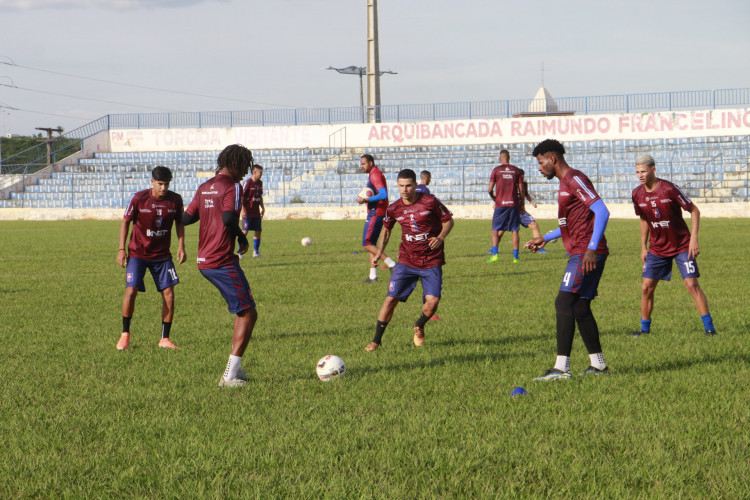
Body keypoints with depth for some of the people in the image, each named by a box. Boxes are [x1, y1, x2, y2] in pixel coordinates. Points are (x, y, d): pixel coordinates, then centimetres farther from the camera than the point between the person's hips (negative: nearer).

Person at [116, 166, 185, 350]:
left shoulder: (175, 200, -6)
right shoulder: (139, 198, -13)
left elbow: (179, 222, 11)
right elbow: (125, 221, -2)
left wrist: (181, 246, 2)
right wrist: (121, 249, -6)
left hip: (162, 255, 3)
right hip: (138, 253, -2)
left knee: (169, 293, -6)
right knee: (131, 290, -15)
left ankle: (165, 338, 6)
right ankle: (125, 334, 5)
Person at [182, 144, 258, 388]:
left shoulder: (204, 187, 13)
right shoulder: (232, 186, -11)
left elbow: (186, 217, 13)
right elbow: (228, 219, -25)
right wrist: (242, 238, -8)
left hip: (204, 261, 9)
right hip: (223, 262, -9)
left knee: (243, 310, 21)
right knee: (248, 314, -2)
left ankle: (235, 367, 19)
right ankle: (230, 376, -5)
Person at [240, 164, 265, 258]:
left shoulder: (260, 183, 11)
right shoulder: (248, 182, -12)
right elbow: (241, 197, -14)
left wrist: (262, 208, 18)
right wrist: (243, 210, -19)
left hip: (256, 213, 7)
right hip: (247, 213, -7)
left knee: (258, 231, 6)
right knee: (245, 231, -7)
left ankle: (256, 252, 14)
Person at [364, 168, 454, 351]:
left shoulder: (430, 202, -9)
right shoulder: (394, 209, -1)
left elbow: (449, 220, 2)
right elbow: (386, 229, 19)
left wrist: (440, 238, -15)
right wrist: (379, 252, 8)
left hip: (432, 262, -2)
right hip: (407, 260, 2)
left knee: (432, 302, -15)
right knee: (391, 298, -6)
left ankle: (419, 327, 20)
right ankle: (376, 340, 9)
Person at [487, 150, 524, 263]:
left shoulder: (496, 170, -1)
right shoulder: (517, 170, 4)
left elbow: (490, 190, -2)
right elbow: (521, 190, 3)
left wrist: (494, 199, 17)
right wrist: (522, 205, 12)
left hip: (500, 204, -1)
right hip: (514, 204, 1)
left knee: (496, 230, 7)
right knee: (515, 231, 5)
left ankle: (495, 254, -6)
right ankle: (515, 256, 1)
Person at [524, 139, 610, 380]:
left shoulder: (575, 179, -12)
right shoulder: (565, 182, 21)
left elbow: (602, 212, -20)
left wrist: (592, 248, -27)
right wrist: (546, 238, 32)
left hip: (586, 253, -10)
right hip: (580, 253, 10)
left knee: (564, 303, -14)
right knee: (580, 308, 11)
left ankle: (561, 367, -18)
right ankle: (598, 363, 16)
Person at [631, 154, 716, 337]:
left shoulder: (669, 189, -18)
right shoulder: (637, 194, -3)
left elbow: (694, 211, -10)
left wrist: (694, 238, -16)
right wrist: (643, 247, 14)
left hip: (682, 245, -4)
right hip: (657, 248, 5)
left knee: (691, 284, -12)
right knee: (646, 287, 1)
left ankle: (709, 326, -5)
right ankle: (645, 328, 16)